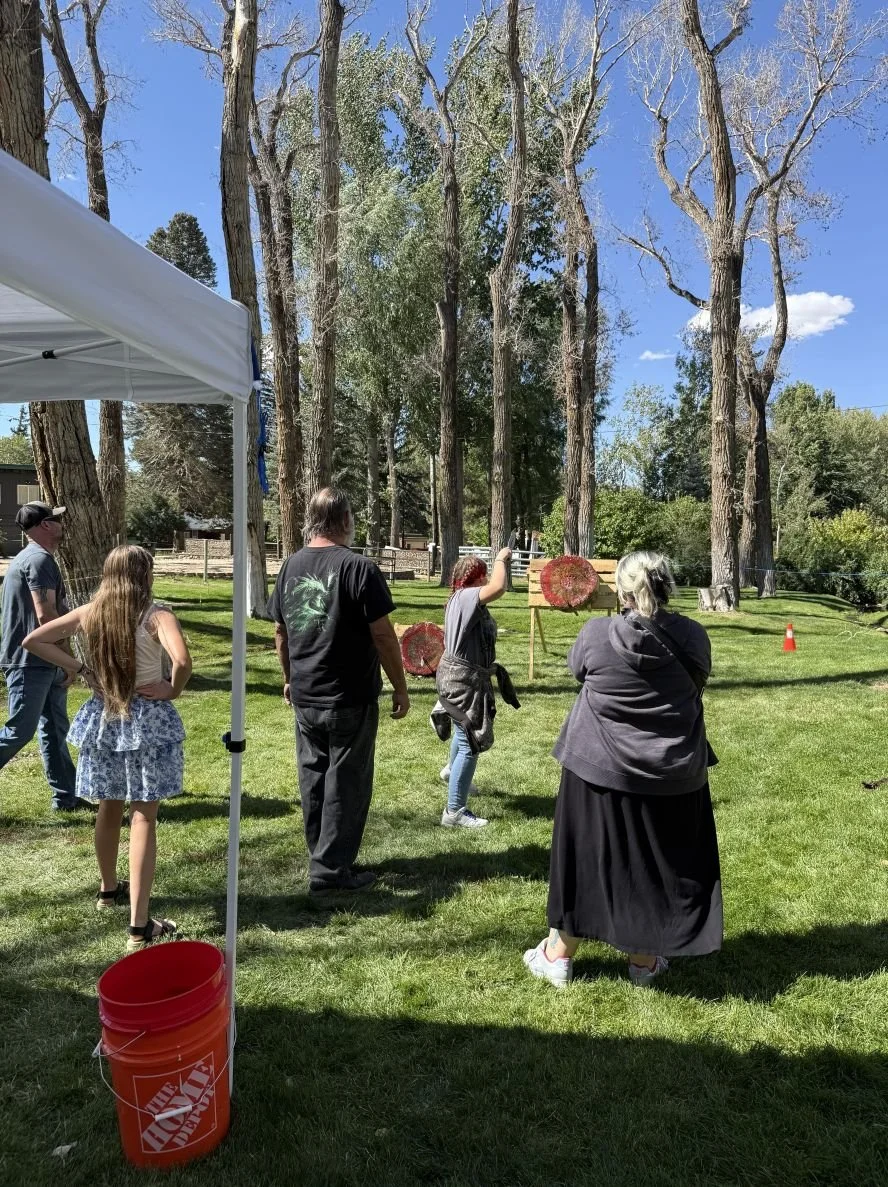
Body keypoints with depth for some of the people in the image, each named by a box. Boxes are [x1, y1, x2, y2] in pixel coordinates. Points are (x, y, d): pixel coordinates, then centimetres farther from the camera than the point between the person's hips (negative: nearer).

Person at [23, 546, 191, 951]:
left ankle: (109, 889, 44)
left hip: (104, 717, 5)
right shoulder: (156, 616, -16)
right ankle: (139, 925, 2)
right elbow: (182, 661, -34)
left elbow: (32, 641, 4)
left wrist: (81, 670, 3)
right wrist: (172, 690, -14)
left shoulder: (89, 613, -1)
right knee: (143, 816, 1)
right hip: (148, 720, -5)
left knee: (109, 809, 23)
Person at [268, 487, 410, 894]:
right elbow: (383, 635, -14)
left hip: (304, 698, 6)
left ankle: (321, 856, 30)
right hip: (350, 700, -6)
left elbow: (280, 631, 12)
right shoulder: (359, 567, -14)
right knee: (346, 784, 5)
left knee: (313, 779, 17)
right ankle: (331, 870, 13)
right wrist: (400, 689, -4)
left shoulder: (290, 566, 4)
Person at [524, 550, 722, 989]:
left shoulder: (596, 634, -15)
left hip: (599, 769, -1)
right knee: (660, 862, 17)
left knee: (584, 857, 13)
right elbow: (697, 682, 6)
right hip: (674, 775, 2)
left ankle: (558, 954, 28)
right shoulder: (693, 637, -9)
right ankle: (644, 959, 31)